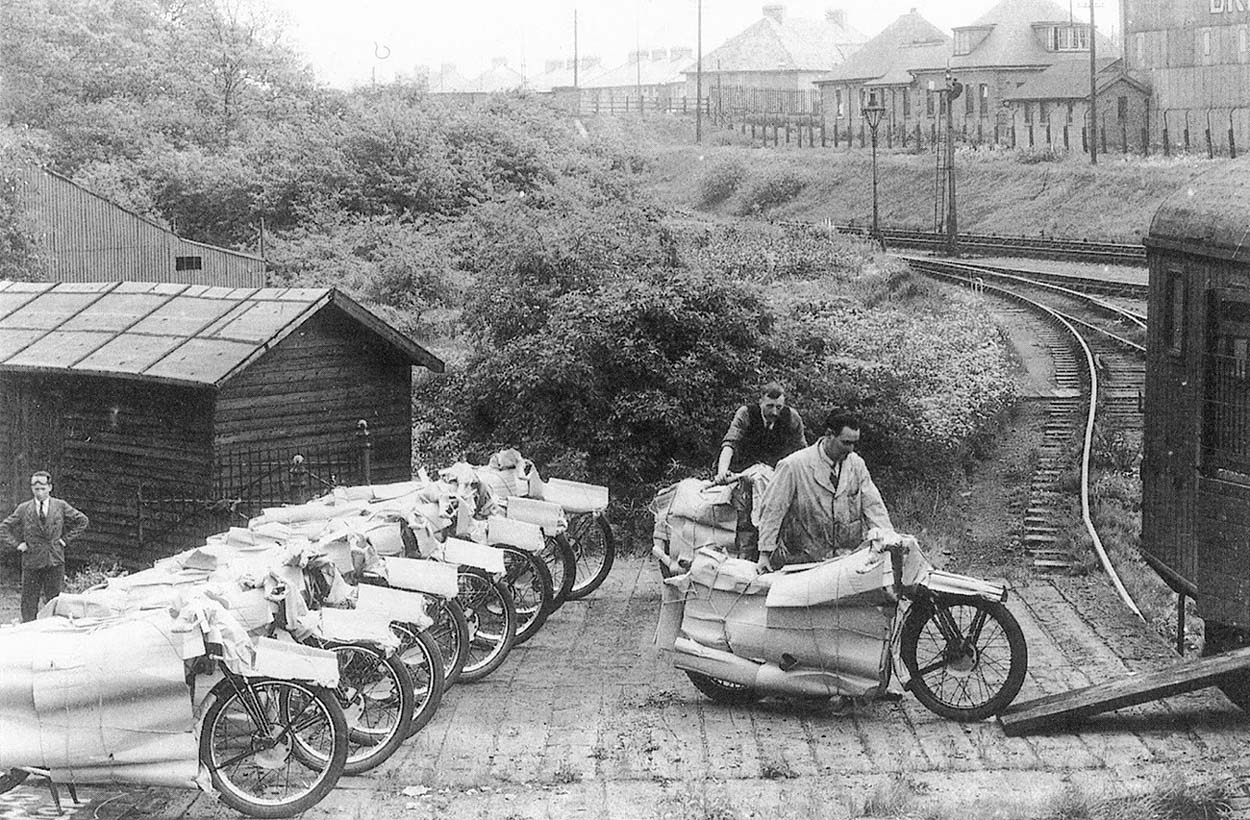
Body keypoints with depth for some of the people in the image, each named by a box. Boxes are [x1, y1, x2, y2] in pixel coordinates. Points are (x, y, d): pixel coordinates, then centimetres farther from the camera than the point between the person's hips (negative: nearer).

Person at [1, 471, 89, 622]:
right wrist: (17, 544, -2)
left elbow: (82, 521, 10)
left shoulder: (61, 506, 2)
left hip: (55, 560, 0)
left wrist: (66, 539, 2)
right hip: (31, 562, 0)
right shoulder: (23, 509, 2)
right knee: (29, 600, 0)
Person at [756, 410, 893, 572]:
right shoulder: (793, 466, -7)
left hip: (848, 559, 4)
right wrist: (765, 554, -9)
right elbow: (772, 511, -5)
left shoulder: (857, 464, 8)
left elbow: (873, 506, 8)